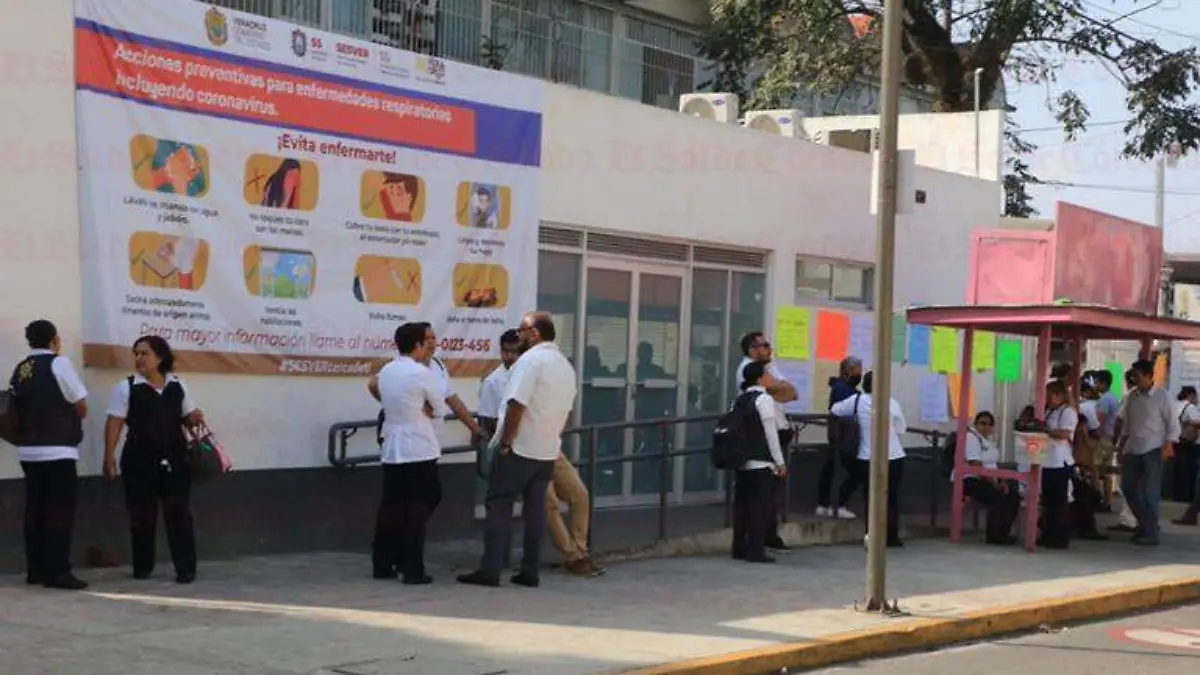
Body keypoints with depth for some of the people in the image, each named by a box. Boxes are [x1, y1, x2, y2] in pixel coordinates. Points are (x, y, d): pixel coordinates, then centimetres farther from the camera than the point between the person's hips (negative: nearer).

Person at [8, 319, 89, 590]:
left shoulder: (20, 369, 12)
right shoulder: (58, 363, -7)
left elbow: (18, 408, 15)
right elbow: (81, 406, -5)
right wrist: (72, 415, 15)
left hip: (28, 450, 7)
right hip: (57, 450, -7)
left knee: (35, 509, 10)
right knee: (60, 511, -5)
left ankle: (36, 570, 13)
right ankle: (57, 572, -8)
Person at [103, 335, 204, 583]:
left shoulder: (177, 386, 8)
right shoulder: (126, 386, -1)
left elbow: (187, 417, 18)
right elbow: (114, 423, -4)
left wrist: (195, 419, -6)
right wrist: (109, 457, -11)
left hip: (174, 458, 2)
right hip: (140, 460, -2)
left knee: (179, 513, -1)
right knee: (142, 515, 3)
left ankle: (186, 568, 3)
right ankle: (142, 567, 16)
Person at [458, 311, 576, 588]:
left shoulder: (531, 360, -15)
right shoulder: (566, 366, 13)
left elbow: (517, 405, -21)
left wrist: (505, 443, -15)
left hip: (519, 449, -8)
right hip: (548, 451, 8)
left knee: (498, 506, -1)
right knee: (535, 509, 10)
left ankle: (490, 570, -4)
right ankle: (530, 572, 10)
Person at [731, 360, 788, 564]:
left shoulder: (739, 400, 12)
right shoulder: (764, 399, -10)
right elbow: (770, 434, -12)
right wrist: (780, 462, -7)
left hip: (742, 462, 8)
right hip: (762, 463, -8)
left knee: (742, 504, 10)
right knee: (760, 506, -4)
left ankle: (739, 548, 15)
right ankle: (755, 550, -4)